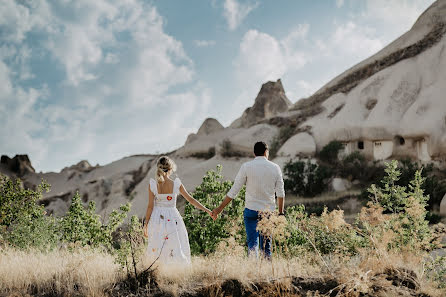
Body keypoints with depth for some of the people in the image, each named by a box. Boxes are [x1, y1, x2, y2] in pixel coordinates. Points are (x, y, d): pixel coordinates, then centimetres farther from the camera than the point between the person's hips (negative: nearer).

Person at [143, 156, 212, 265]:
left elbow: (150, 206, -4)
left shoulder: (153, 184, -6)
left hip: (157, 220, 0)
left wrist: (146, 223, 5)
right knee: (177, 250, 6)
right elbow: (191, 199, 0)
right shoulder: (176, 184, -5)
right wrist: (207, 210, 8)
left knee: (156, 251, 10)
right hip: (173, 219, 0)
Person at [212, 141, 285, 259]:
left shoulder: (246, 167, -3)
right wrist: (281, 213, 14)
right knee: (266, 245, 11)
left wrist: (220, 208, 2)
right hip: (269, 211, 2)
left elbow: (234, 191, -4)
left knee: (252, 243, -4)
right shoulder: (275, 168, 3)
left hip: (251, 210, -2)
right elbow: (280, 193, 4)